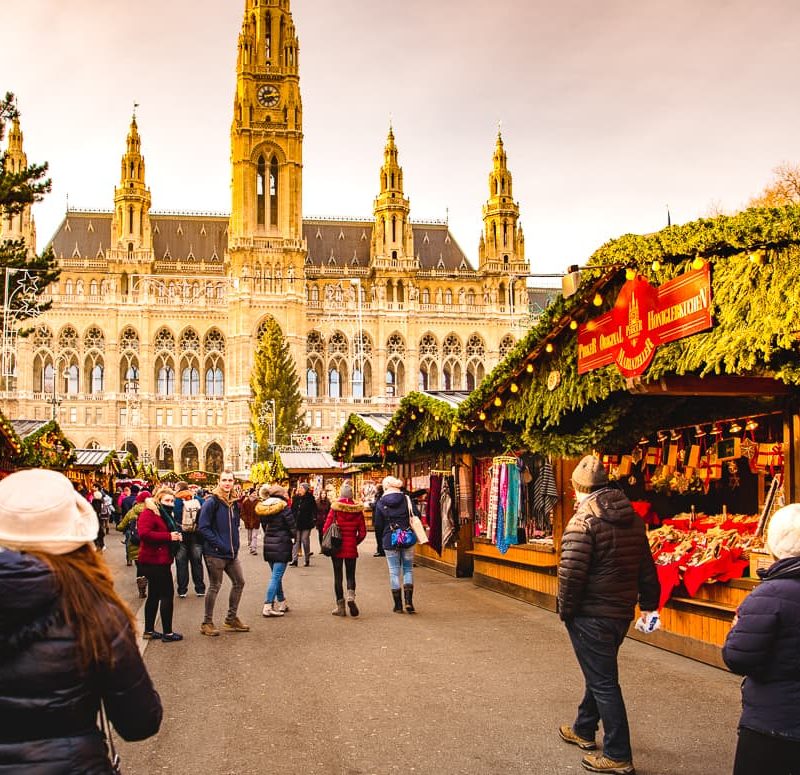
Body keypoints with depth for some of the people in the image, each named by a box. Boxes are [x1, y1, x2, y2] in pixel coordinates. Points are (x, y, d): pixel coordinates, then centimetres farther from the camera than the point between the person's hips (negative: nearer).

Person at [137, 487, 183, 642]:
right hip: (154, 561, -10)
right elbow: (144, 533, -27)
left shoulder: (166, 514, 18)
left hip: (161, 561, 10)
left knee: (154, 595, 15)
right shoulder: (149, 513, -12)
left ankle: (149, 630, 23)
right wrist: (168, 536, -23)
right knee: (167, 594, -8)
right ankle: (167, 633, -4)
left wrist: (176, 536, 5)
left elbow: (168, 532, 29)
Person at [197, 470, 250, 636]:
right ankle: (207, 623, 12)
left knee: (239, 582, 13)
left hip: (232, 553, 8)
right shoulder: (211, 502, -12)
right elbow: (203, 527, -16)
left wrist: (235, 543, 8)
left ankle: (231, 619, 26)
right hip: (215, 553, -8)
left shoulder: (234, 503, 11)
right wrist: (219, 544, -19)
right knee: (215, 586, 0)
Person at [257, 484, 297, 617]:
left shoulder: (263, 508, 6)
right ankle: (267, 607, -11)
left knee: (276, 575, 18)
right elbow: (293, 528, -10)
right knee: (276, 576, -6)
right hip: (282, 545, -6)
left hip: (268, 544, 6)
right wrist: (292, 535, 9)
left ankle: (282, 603, 26)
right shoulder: (284, 507, -11)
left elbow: (264, 527, 10)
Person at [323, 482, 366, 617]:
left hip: (337, 547, -1)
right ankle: (351, 597, -16)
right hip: (351, 547, 1)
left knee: (338, 576, 7)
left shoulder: (335, 508, -7)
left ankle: (340, 606, 8)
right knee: (351, 575, 11)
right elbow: (362, 532, 0)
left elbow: (327, 528, -8)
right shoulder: (357, 509, -1)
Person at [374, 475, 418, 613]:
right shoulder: (406, 499, -1)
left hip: (389, 540, 0)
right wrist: (411, 533, 11)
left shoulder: (381, 503, -1)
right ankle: (408, 601, -5)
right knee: (408, 569, 10)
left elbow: (379, 524, 2)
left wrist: (383, 539, 15)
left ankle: (398, 605, 10)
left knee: (394, 571, 6)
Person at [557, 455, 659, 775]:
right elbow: (646, 567, 13)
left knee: (603, 682, 0)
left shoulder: (584, 519, -17)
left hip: (591, 614, -8)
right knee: (600, 672, 23)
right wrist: (648, 602, 22)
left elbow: (571, 572, -21)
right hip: (622, 612, 8)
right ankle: (583, 730, 41)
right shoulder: (633, 518, 7)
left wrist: (566, 608, -9)